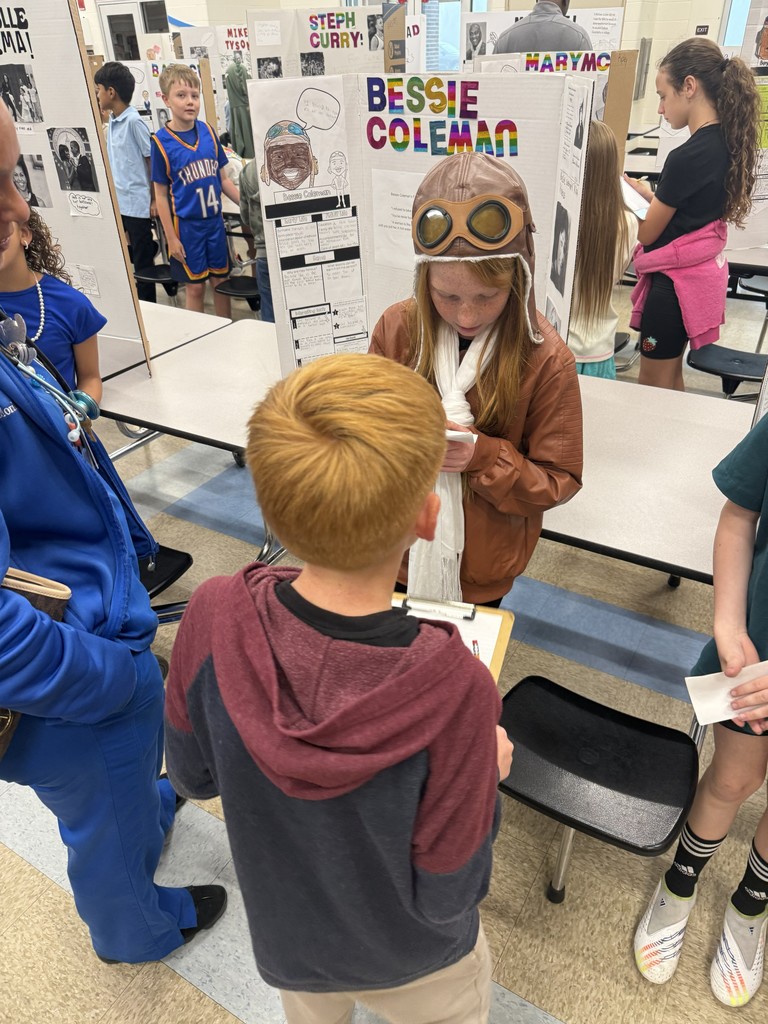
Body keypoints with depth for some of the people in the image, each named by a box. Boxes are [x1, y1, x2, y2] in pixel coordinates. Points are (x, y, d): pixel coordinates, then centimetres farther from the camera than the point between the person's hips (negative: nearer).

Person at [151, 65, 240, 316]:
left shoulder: (207, 131, 1)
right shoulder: (161, 142, -9)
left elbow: (223, 178, 10)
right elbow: (161, 195, -6)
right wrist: (171, 238, -9)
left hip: (214, 219, 4)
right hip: (186, 224, -4)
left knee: (221, 280, 12)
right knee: (195, 285, 4)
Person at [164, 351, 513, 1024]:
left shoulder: (213, 618, -33)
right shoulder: (453, 688, -41)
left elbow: (193, 776, -12)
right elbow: (446, 898, -24)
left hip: (287, 941, 2)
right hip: (415, 963, -1)